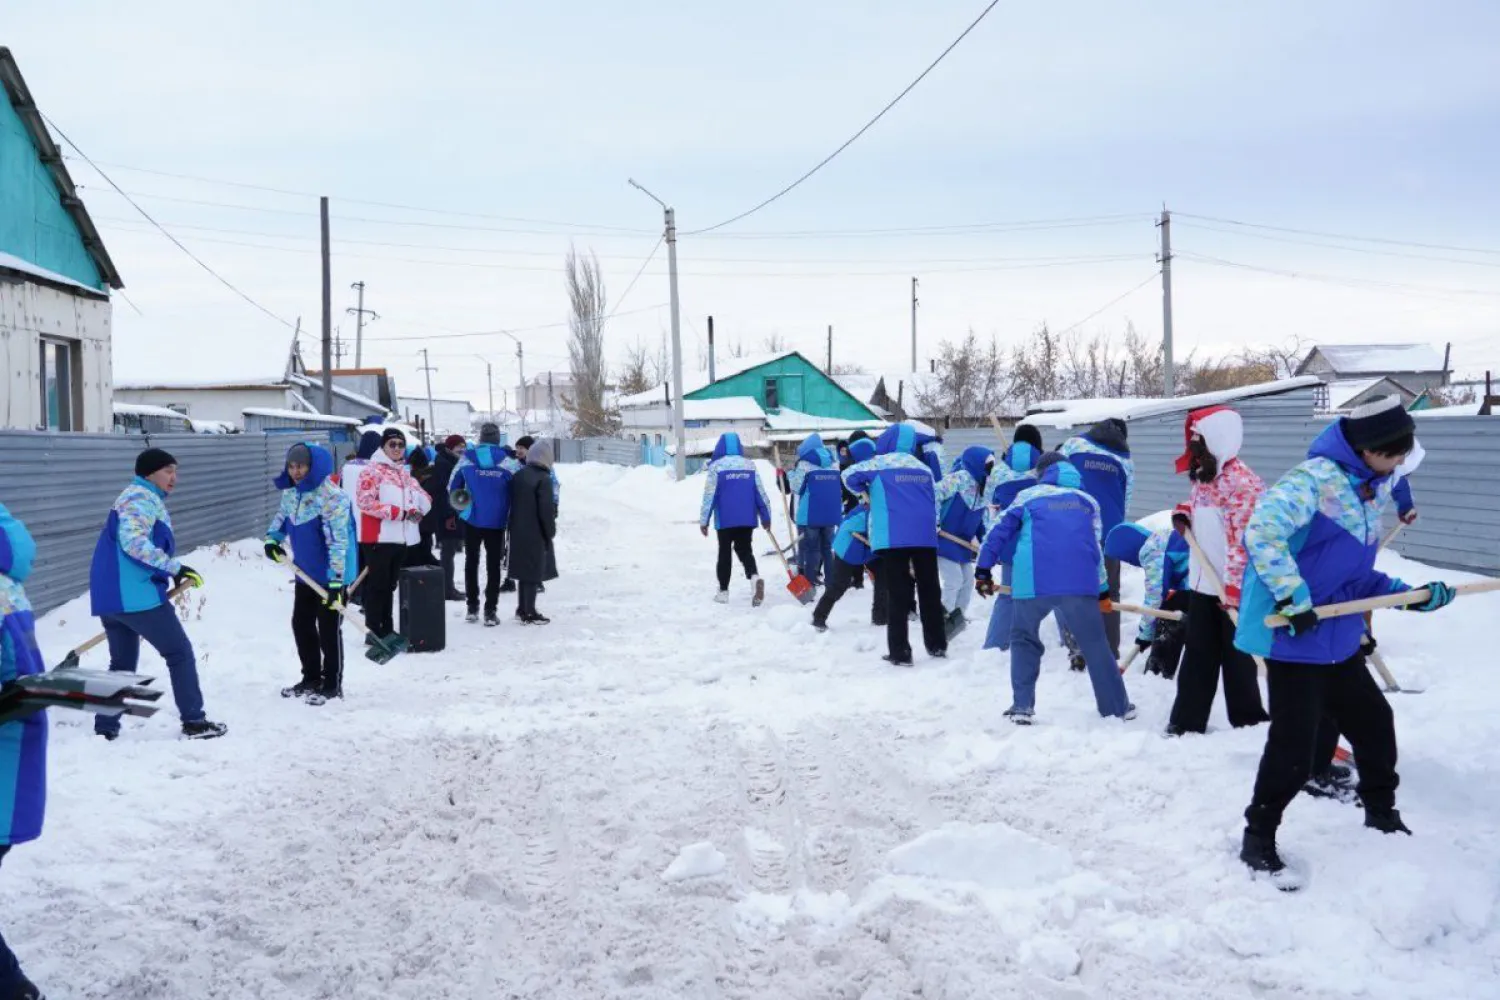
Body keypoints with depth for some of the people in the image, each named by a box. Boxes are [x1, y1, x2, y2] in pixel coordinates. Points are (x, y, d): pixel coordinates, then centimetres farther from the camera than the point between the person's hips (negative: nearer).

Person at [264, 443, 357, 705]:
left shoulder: (332, 497, -24)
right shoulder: (290, 494, 2)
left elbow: (338, 541, -26)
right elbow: (281, 518, 22)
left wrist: (335, 581, -29)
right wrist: (272, 539, 0)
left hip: (332, 576, -8)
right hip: (305, 573, 8)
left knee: (328, 629, 0)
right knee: (301, 624, 16)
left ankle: (332, 685, 14)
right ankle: (311, 678, 31)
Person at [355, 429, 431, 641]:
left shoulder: (404, 473, 18)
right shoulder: (372, 471, -6)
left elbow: (425, 499, 16)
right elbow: (364, 501, -17)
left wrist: (416, 509, -9)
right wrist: (400, 513, -17)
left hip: (401, 538, 7)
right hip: (379, 538, -7)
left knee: (390, 585, 14)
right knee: (377, 585, -4)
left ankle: (386, 629, 20)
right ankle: (374, 631, 1)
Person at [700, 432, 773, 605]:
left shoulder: (716, 466, -5)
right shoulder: (749, 464, 6)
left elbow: (709, 495, -7)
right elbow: (760, 493, 7)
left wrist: (704, 520, -2)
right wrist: (766, 516, 15)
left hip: (725, 519, -3)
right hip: (747, 518, 3)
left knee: (724, 553, 9)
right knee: (745, 550, 10)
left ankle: (723, 591, 11)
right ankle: (755, 577, -17)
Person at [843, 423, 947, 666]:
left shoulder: (880, 464, 3)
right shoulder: (924, 468, 16)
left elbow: (849, 475, 6)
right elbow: (935, 504, 18)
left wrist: (866, 492, 23)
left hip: (893, 537, -4)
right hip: (925, 536, 4)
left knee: (898, 594, -2)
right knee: (930, 591, 14)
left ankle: (900, 652, -5)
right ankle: (937, 645, 21)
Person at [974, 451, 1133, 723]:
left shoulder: (1028, 496, 17)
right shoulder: (1088, 501, 24)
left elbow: (999, 531, 10)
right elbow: (1096, 548, 25)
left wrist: (984, 571, 15)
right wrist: (1103, 591, 31)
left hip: (1033, 583, -1)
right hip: (1080, 584, 1)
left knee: (1023, 639, 16)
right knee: (1095, 644, 14)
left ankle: (1022, 706, 9)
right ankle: (1117, 706, 19)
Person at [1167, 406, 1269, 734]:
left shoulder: (1241, 481, -19)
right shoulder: (1204, 476, 10)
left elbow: (1244, 541, -23)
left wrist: (1234, 589, -25)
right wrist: (1184, 513, 6)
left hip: (1234, 588, -8)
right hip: (1202, 583, 8)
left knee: (1236, 655, 4)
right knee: (1198, 654, 11)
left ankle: (1248, 720, 18)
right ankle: (1188, 720, 17)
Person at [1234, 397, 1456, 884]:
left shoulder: (1370, 492, 13)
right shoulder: (1316, 477, -17)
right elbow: (1262, 530, -30)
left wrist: (1412, 596, 11)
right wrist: (1292, 597, -30)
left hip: (1338, 638, 9)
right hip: (1292, 637, -9)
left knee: (1374, 723, 20)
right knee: (1294, 748, -6)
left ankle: (1381, 816, 40)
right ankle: (1258, 841, 10)